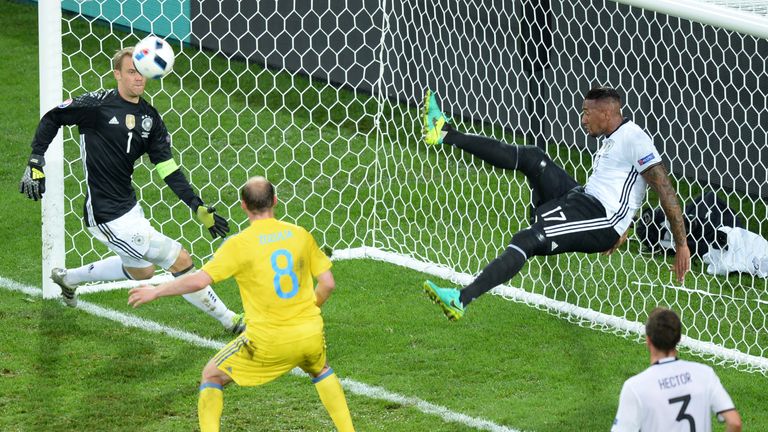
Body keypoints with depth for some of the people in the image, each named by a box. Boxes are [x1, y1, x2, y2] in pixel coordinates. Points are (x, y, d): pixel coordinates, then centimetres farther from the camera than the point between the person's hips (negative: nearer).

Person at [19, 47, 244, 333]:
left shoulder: (149, 117, 5)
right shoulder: (98, 103, -13)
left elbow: (167, 168, 3)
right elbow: (51, 118, -3)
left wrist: (198, 207, -5)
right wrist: (36, 162, -12)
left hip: (129, 207, 9)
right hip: (107, 217, -9)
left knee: (141, 270, 29)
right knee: (180, 261, -7)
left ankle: (68, 278, 44)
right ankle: (230, 320, 7)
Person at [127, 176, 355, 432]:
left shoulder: (240, 244, -11)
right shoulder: (300, 234, 1)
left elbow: (199, 280, -16)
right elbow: (328, 284, 4)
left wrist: (156, 292, -3)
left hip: (268, 342, -4)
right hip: (309, 333, 4)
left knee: (211, 376, 16)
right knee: (320, 370, 37)